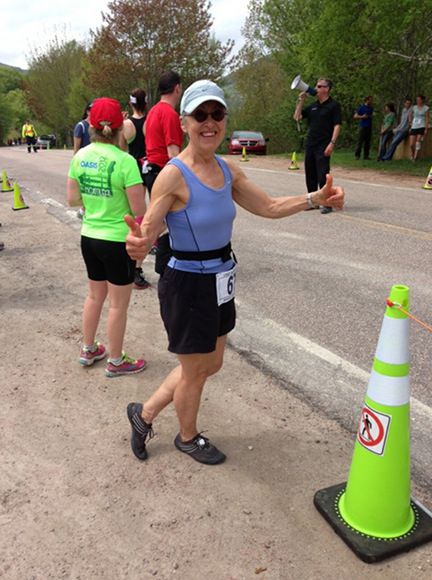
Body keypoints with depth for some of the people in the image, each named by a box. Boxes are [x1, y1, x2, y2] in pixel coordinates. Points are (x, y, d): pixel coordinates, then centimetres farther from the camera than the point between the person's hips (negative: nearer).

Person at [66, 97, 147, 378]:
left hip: (89, 237, 6)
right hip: (118, 241, -6)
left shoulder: (80, 156, -1)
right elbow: (139, 211, -19)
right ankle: (116, 362, 23)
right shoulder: (125, 161, -19)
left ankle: (88, 350, 39)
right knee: (118, 304, 9)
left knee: (95, 295, 24)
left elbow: (73, 199, 5)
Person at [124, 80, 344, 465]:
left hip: (220, 282, 8)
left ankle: (145, 413, 41)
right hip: (187, 284, -8)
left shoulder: (228, 170, 2)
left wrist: (315, 198, 1)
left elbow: (269, 206, 11)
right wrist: (137, 245, -46)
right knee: (194, 371, 13)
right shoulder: (173, 175, -20)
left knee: (211, 364, 22)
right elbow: (147, 233, -23)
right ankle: (188, 437, 44)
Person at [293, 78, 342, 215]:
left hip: (323, 146, -7)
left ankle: (327, 204, -3)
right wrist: (301, 100, 6)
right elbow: (297, 117, 14)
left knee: (323, 175, -9)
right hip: (310, 145, 7)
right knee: (310, 175, 10)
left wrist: (332, 143, -18)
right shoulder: (313, 106, 16)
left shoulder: (333, 105, -3)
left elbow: (337, 125, -9)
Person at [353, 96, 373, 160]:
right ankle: (357, 155, -2)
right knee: (360, 141, -9)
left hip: (369, 127, 5)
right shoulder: (361, 107, -1)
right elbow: (355, 116, -3)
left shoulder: (371, 108, 16)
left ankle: (366, 156, 8)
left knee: (367, 142, 4)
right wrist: (362, 117, -14)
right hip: (362, 126, -5)